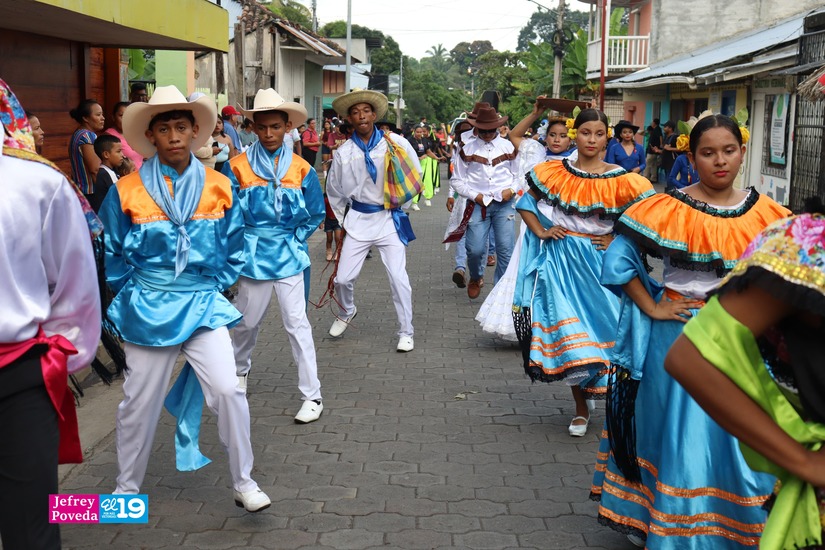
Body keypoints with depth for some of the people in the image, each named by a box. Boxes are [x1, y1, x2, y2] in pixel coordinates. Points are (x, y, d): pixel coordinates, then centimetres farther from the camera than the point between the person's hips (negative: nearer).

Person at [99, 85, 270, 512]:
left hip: (204, 305, 1)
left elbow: (233, 247, 10)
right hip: (146, 311, 0)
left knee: (228, 390, -10)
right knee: (139, 403, 9)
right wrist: (134, 295, 4)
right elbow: (114, 254, 6)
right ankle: (127, 487, 30)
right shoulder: (127, 191, -4)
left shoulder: (219, 187, 0)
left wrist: (214, 287, 4)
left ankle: (244, 482, 7)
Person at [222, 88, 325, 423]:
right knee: (247, 320, 13)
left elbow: (315, 214, 7)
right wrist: (241, 245, -4)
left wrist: (294, 241, 1)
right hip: (252, 255, 1)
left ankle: (312, 395, 2)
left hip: (288, 255, 0)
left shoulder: (301, 169, 0)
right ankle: (241, 370, 42)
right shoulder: (238, 166, -3)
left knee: (296, 323, -3)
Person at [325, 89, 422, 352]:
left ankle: (406, 332, 9)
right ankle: (346, 312, 35)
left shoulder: (396, 142, -5)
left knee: (399, 277, -7)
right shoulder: (343, 152, 1)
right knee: (343, 277, 2)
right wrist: (341, 222, 17)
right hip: (358, 219, 2)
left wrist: (399, 201, 2)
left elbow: (416, 177, 4)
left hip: (390, 218, -2)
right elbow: (334, 191, 14)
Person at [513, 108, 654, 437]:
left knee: (602, 325, -1)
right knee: (566, 329, 0)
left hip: (598, 260, -1)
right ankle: (582, 406, 15)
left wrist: (617, 240, -7)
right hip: (560, 260, 1)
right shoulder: (555, 173, 2)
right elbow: (525, 202, 12)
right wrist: (540, 231, -2)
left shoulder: (619, 179, -3)